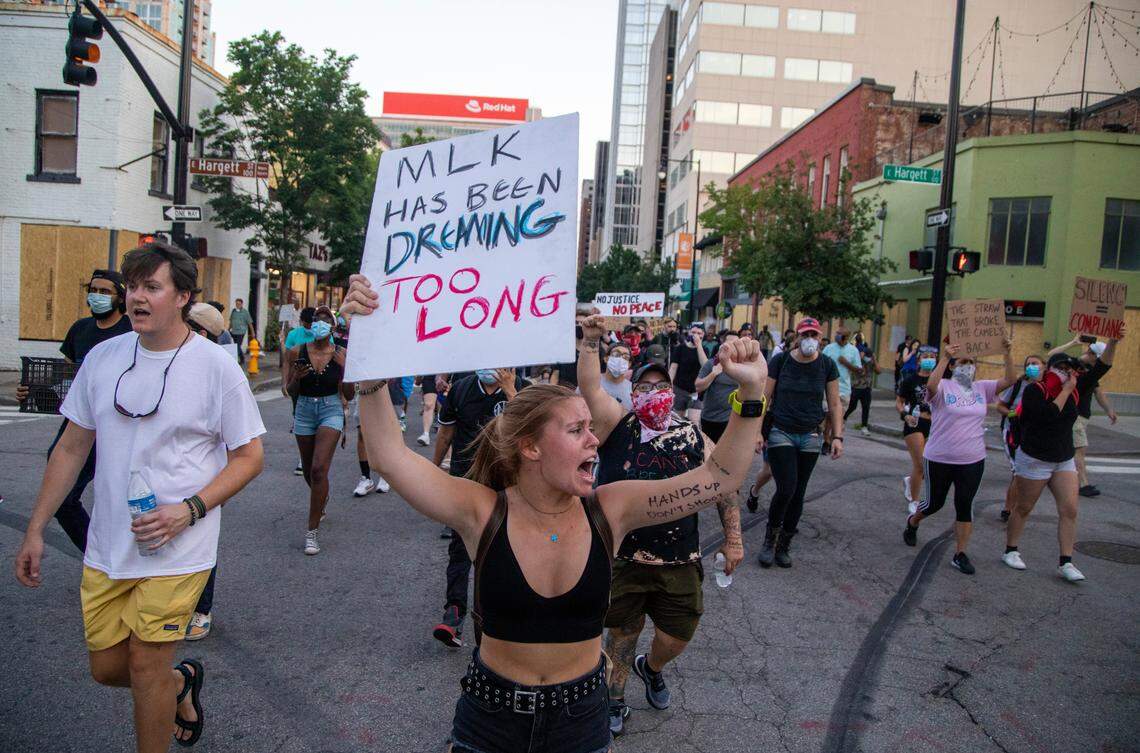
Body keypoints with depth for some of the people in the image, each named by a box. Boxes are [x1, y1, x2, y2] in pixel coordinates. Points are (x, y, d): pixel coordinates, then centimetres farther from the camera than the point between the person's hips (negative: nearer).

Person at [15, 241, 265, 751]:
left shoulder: (216, 367, -10)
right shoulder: (103, 357, 3)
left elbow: (249, 456, -7)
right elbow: (71, 448, 11)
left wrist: (190, 510, -20)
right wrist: (35, 530, 10)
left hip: (176, 550, -5)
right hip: (106, 548, 5)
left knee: (146, 666, 2)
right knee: (106, 666, 14)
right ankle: (181, 682, 44)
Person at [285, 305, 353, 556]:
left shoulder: (341, 355, -5)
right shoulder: (297, 352, -1)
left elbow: (349, 395, -2)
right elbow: (291, 391, 5)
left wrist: (345, 367, -17)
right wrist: (296, 378, -17)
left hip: (331, 410, -3)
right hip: (304, 410, 3)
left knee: (319, 469, -16)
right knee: (309, 470, 17)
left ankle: (312, 531, -8)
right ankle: (322, 499, 52)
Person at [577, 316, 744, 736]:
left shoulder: (692, 438, 1)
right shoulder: (617, 425, -3)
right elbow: (589, 387, -17)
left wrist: (733, 539, 5)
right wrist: (589, 342, -27)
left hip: (679, 562, 1)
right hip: (622, 558, -1)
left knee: (676, 637, 9)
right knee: (622, 632, 13)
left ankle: (651, 668, 44)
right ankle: (616, 700, 37)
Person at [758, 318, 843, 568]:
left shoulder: (827, 365, 1)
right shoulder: (780, 360, -5)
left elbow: (834, 404, 5)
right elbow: (765, 398, -1)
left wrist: (837, 436, -2)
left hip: (810, 437, 3)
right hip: (781, 434, -3)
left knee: (798, 494, 7)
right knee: (786, 489, -14)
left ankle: (783, 545, 23)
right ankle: (771, 537, 10)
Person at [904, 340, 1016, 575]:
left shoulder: (981, 388, 4)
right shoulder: (943, 387, -11)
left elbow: (1009, 380, -7)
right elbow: (930, 385, -34)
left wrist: (1008, 353, -20)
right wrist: (944, 357, -40)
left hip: (973, 461, 3)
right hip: (939, 459, -3)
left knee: (965, 506, 3)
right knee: (934, 503, 11)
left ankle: (960, 554, 13)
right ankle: (912, 522, 43)